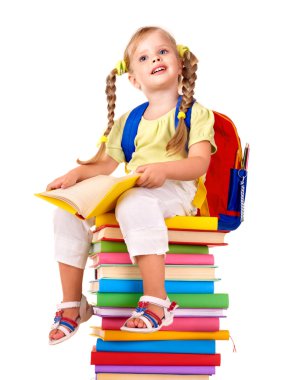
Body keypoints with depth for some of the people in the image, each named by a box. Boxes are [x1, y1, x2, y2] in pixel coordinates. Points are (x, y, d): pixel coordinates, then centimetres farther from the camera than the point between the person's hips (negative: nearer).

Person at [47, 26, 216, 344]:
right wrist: (77, 173, -3)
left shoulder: (195, 113, 7)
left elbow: (199, 164, -7)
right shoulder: (128, 121, 23)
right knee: (68, 207, -16)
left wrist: (163, 168, -27)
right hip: (125, 191, 6)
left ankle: (156, 302, -38)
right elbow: (106, 163, 18)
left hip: (173, 191, -6)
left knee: (134, 202, -40)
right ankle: (72, 305, -9)